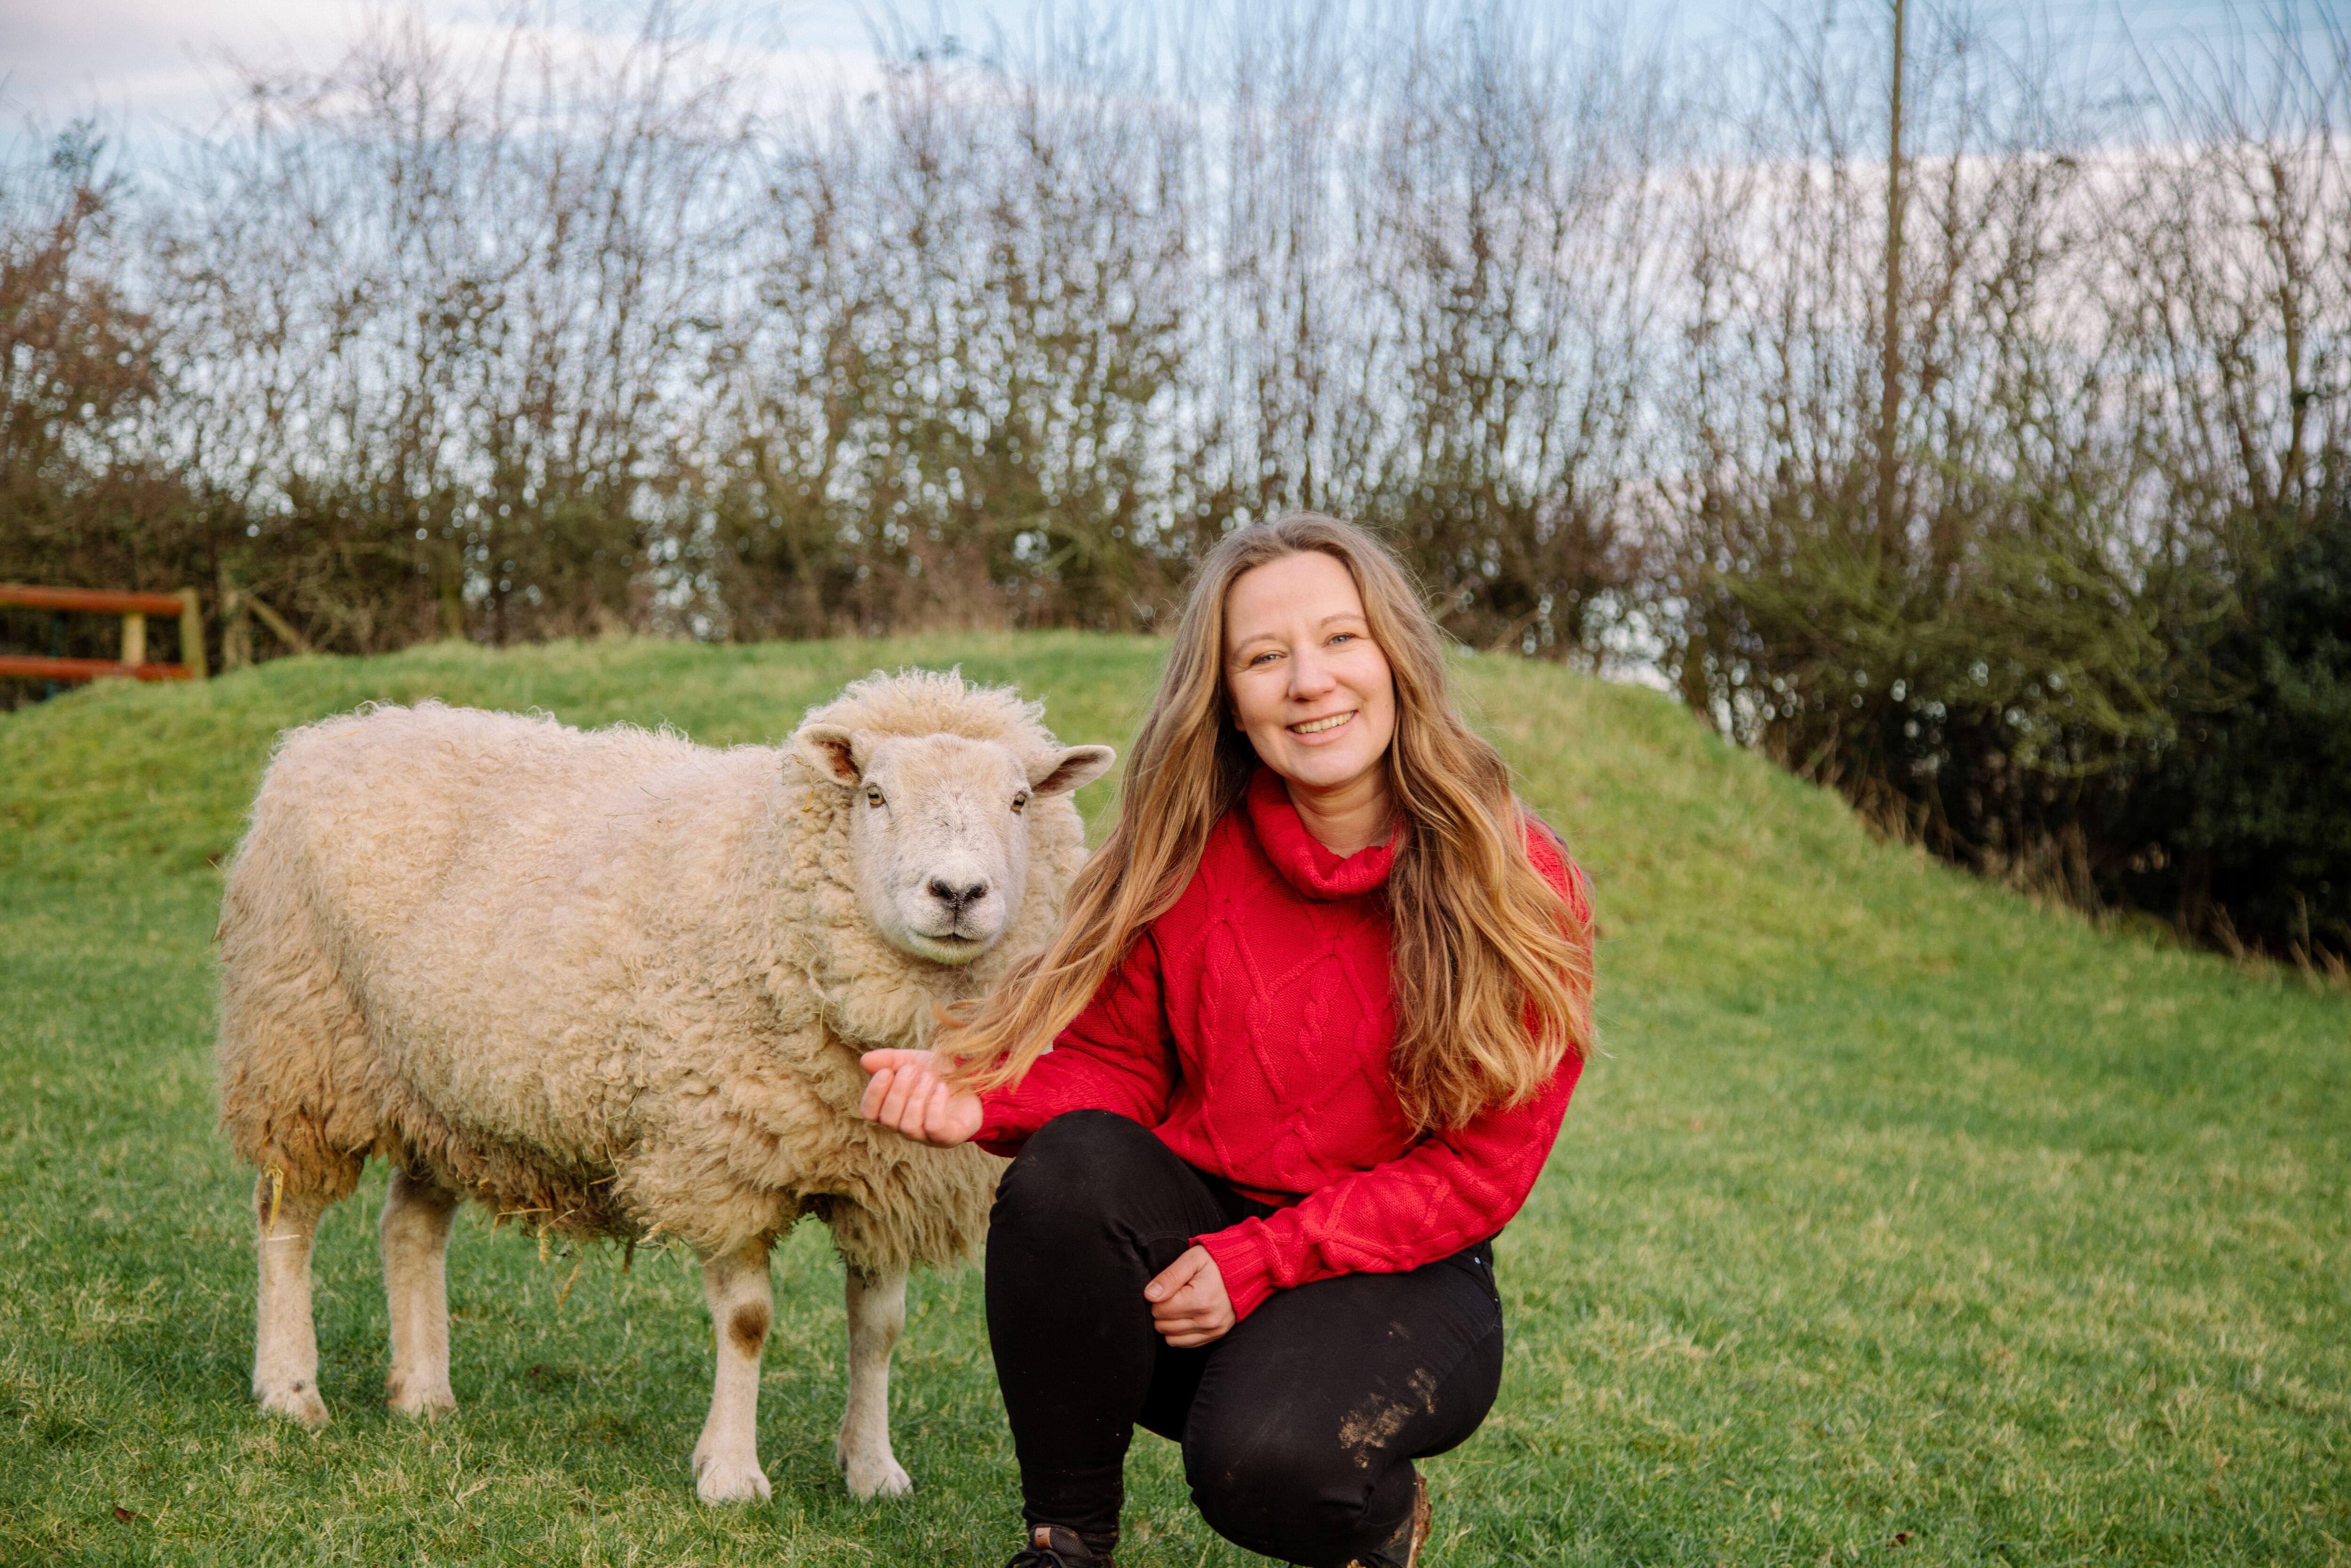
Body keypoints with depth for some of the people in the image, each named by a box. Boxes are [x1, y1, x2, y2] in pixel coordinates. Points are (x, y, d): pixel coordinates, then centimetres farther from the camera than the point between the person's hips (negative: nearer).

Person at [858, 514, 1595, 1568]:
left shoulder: (1519, 886, -10)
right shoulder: (1183, 853, -3)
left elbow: (1481, 1168, -9)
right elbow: (1116, 1066, 2)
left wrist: (1256, 1264, -18)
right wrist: (986, 1099, -22)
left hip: (1399, 1279, -3)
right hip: (1188, 1245, 3)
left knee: (1266, 1462, -33)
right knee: (1070, 1166, -29)